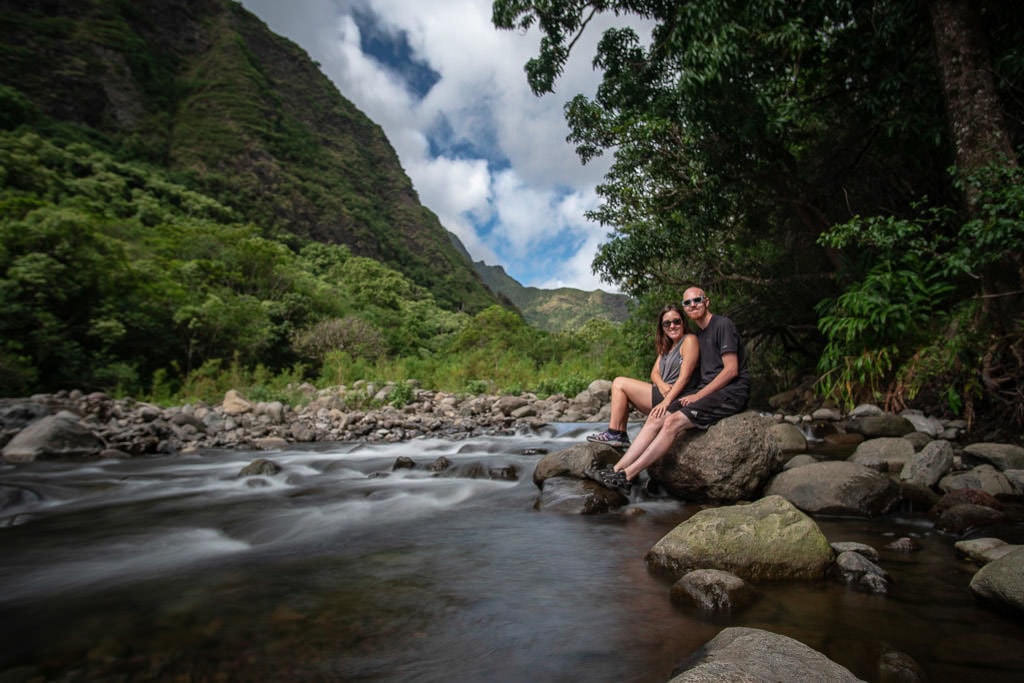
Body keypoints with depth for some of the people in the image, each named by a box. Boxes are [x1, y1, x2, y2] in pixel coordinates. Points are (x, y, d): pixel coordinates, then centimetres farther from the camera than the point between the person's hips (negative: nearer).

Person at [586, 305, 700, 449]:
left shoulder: (689, 340, -7)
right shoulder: (666, 346, 20)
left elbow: (684, 377, -16)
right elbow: (654, 372, 10)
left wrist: (666, 402, -25)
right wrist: (661, 385, -14)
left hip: (676, 399, -9)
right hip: (662, 393, 9)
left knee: (619, 383, -9)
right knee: (619, 384, 8)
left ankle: (614, 434, -9)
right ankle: (621, 435, -2)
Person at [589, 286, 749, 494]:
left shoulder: (722, 325, -7)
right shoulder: (699, 333, 20)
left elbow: (731, 370, -14)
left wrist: (699, 395, -14)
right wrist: (696, 394, 3)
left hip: (730, 392, -8)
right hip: (707, 390, 8)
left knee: (673, 421, -27)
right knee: (655, 419, -8)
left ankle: (626, 477, -28)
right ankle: (616, 470, -14)